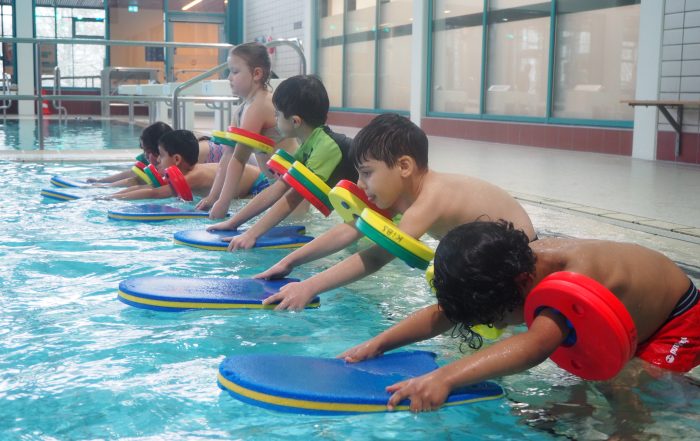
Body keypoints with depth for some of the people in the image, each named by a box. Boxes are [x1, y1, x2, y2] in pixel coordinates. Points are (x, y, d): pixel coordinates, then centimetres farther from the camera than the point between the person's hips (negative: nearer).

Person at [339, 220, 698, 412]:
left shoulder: (577, 274, -46)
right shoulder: (513, 266, -22)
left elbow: (535, 345, -62)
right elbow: (443, 314, -18)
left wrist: (444, 377, -73)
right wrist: (379, 343, -31)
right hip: (620, 319, 8)